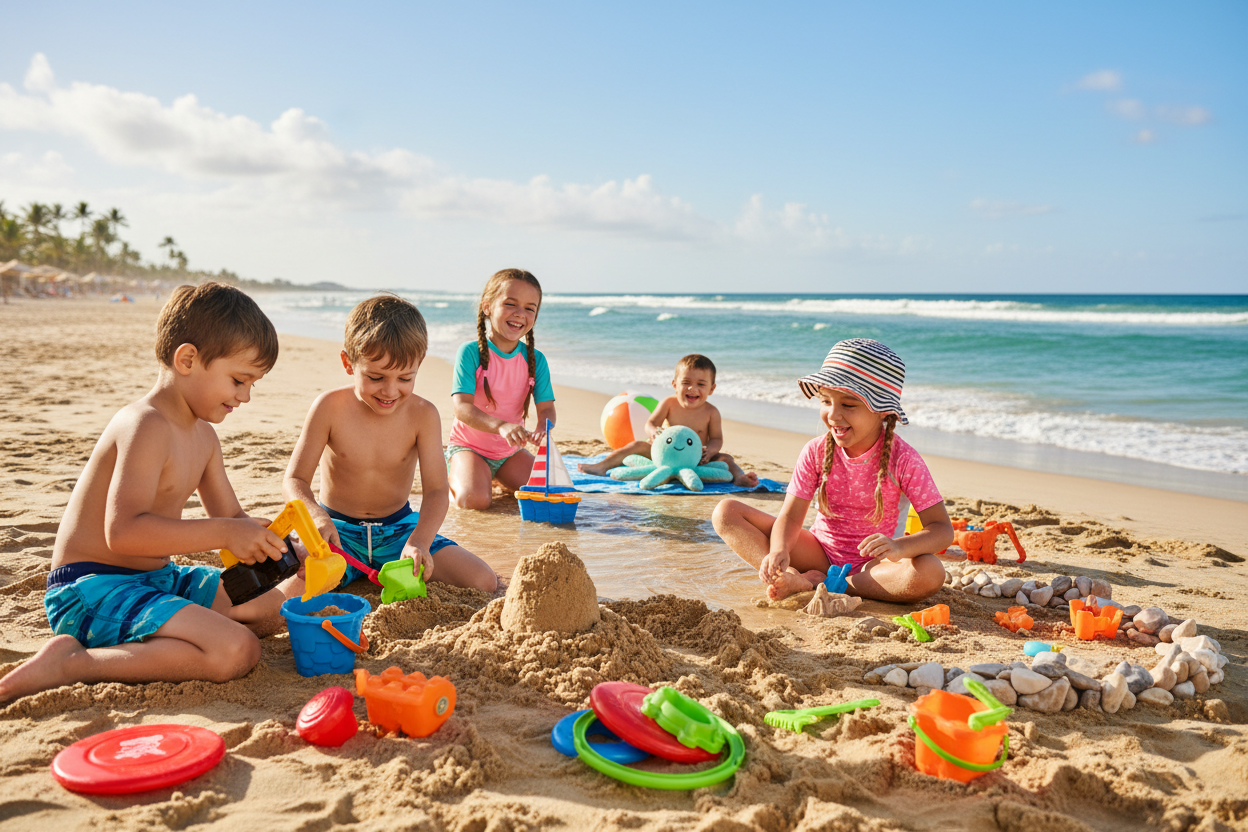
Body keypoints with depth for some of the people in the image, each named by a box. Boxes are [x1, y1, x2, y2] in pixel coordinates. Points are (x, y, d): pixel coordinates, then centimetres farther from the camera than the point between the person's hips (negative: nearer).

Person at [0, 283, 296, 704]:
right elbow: (124, 531, -31)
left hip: (158, 579, 10)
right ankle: (70, 662, -19)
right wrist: (223, 533, -29)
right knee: (236, 651, -28)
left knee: (276, 603, 14)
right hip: (93, 589, -10)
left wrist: (279, 544, -3)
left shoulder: (203, 435, 11)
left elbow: (232, 518, 16)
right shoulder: (146, 427, -19)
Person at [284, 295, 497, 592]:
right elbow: (295, 480, -11)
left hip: (400, 528, 1)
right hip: (339, 531, -1)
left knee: (484, 582, -14)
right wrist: (316, 515, -36)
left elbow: (436, 490, -14)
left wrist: (419, 541, -34)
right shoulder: (330, 408, -13)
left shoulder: (423, 414, -11)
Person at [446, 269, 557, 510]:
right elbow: (462, 408, -25)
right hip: (469, 446, -5)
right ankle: (453, 477, 7)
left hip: (511, 451, 5)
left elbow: (546, 407, -8)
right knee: (474, 500, -29)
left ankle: (499, 478, 20)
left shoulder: (536, 359, -4)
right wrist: (501, 426, -43)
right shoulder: (471, 352, -16)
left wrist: (542, 429, -34)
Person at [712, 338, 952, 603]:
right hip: (819, 551, 2)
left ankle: (821, 583, -25)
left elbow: (942, 528, -19)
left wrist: (900, 547, -41)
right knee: (726, 512, -12)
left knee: (930, 574, -36)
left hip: (870, 563, -2)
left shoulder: (903, 459, -16)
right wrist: (779, 551, -35)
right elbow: (791, 516, -11)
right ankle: (792, 578, -31)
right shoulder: (816, 452, -8)